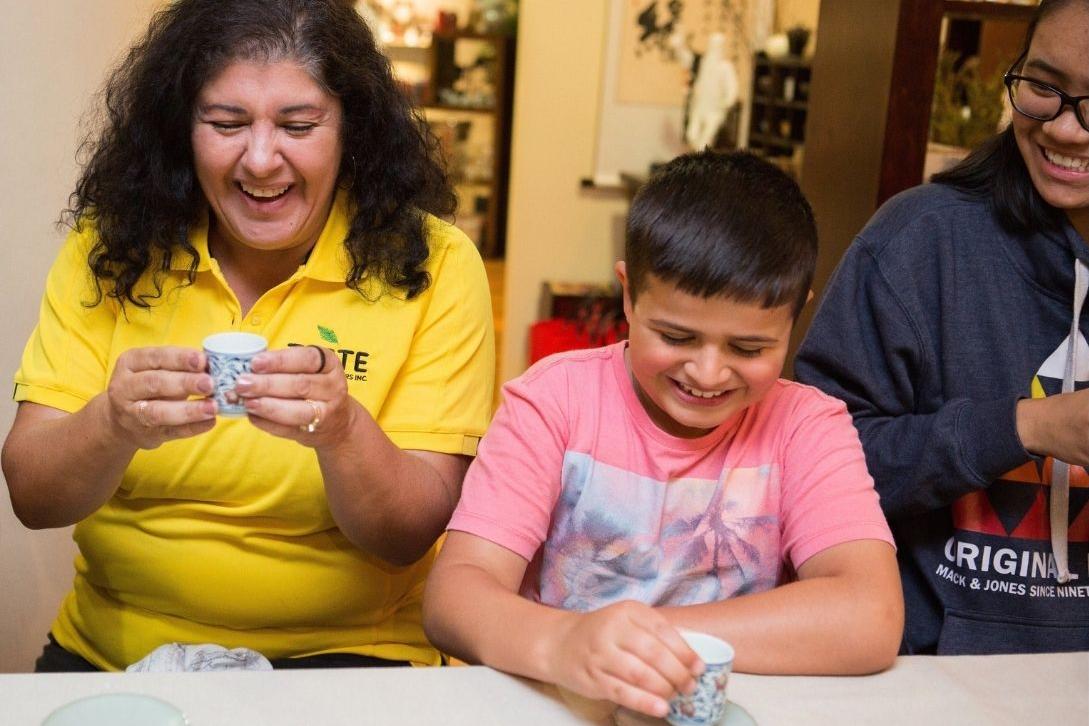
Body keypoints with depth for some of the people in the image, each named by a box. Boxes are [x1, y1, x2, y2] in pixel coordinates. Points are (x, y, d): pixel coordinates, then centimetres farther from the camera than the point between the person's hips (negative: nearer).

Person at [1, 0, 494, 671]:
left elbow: (412, 538, -9)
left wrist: (342, 432, -29)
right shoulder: (110, 250, -1)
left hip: (342, 653, -1)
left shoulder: (433, 266, -7)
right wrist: (114, 426, -27)